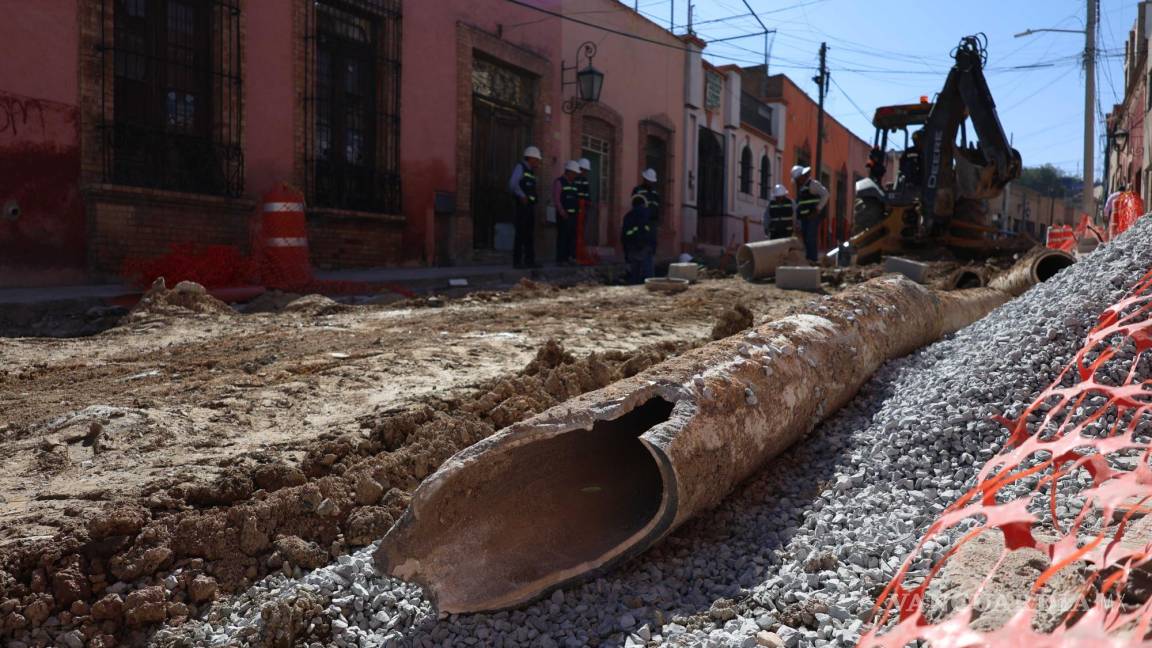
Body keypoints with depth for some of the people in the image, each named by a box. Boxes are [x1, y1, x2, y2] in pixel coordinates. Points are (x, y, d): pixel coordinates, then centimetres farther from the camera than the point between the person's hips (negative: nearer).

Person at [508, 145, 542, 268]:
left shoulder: (531, 171, 19)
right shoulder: (520, 167, -5)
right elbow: (513, 184, -17)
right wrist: (522, 196, -22)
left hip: (531, 206, 8)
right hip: (522, 205, -8)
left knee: (530, 235, 8)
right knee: (521, 234, -9)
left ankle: (529, 261, 11)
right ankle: (517, 262, -7)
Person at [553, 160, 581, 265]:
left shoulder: (574, 184, 20)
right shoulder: (559, 182, -3)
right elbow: (556, 199, -11)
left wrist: (578, 209, 11)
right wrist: (562, 212, -18)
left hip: (573, 214, 8)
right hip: (564, 215, -8)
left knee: (572, 237, 5)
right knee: (563, 237, -8)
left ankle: (570, 258, 8)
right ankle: (561, 259, -6)